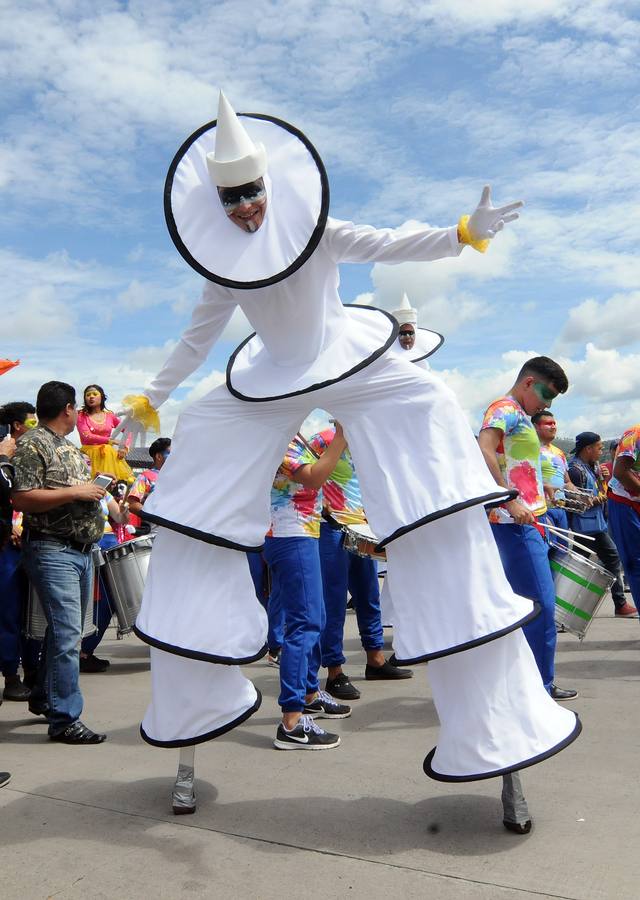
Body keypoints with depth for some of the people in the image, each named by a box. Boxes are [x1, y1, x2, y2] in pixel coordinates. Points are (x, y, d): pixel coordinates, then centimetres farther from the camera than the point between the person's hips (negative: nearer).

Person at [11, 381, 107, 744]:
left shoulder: (72, 448, 19)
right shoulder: (33, 445, -8)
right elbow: (21, 498, -18)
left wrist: (95, 491, 11)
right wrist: (75, 492, -18)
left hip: (82, 550, 9)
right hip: (53, 551, -9)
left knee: (68, 632, 17)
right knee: (66, 635, -9)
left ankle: (44, 698, 33)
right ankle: (65, 719, -1)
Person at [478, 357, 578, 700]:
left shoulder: (517, 415, 22)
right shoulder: (506, 408, -10)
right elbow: (483, 450, -27)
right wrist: (511, 501, -29)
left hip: (523, 522, 11)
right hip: (516, 522, -11)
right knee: (541, 605, -8)